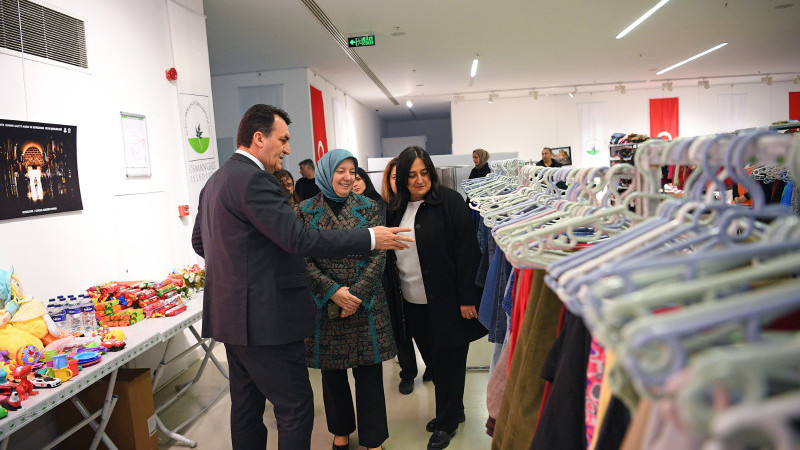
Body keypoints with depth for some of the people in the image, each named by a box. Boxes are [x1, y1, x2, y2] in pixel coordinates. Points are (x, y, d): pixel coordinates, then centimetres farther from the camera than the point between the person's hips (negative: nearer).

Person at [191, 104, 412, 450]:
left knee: (246, 405, 19)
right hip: (264, 318, -10)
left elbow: (199, 241, 23)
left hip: (230, 315, 10)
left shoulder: (215, 180, 13)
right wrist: (370, 238, -19)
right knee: (296, 409, 0)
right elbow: (300, 239, -25)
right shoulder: (253, 179, -18)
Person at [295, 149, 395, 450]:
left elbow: (377, 254, -2)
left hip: (366, 303, 0)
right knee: (332, 372, 13)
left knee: (369, 371, 5)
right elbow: (304, 258, -4)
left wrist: (357, 293, -13)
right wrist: (333, 291, -15)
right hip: (324, 305, 0)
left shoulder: (368, 208, 3)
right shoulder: (305, 211, 1)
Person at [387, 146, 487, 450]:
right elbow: (389, 253, 13)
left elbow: (467, 251, -14)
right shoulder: (396, 209, 8)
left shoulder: (449, 202, -10)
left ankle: (447, 422, 24)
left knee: (448, 359, 6)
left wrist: (466, 297, -16)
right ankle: (452, 411, 36)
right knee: (432, 356, 16)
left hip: (446, 300, -6)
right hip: (413, 302, 6)